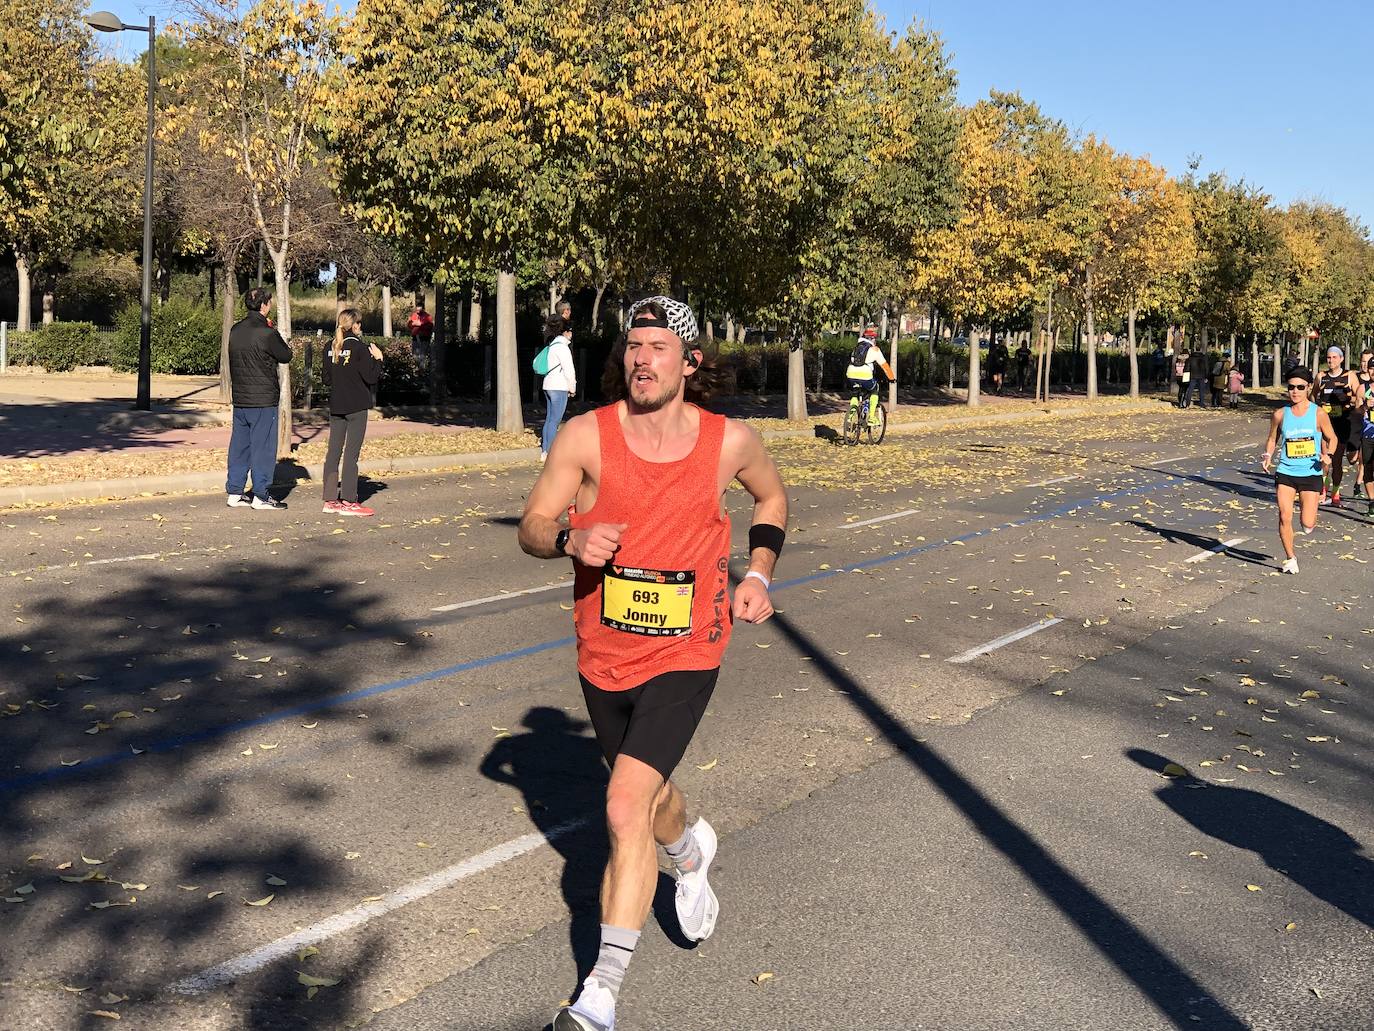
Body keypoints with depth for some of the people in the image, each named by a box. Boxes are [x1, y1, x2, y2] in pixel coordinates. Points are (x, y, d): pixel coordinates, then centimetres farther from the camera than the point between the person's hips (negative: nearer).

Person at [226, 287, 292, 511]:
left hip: (239, 398, 7)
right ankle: (260, 496, 2)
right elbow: (286, 356, -3)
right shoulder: (267, 333, -15)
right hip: (263, 400, -7)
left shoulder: (235, 330, 6)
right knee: (263, 446, 0)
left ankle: (235, 492, 16)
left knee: (239, 445, 12)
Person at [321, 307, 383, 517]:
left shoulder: (331, 348, 7)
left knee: (333, 451, 9)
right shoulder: (359, 348, -12)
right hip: (357, 407, -6)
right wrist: (378, 359, 0)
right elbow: (371, 377, -13)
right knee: (351, 453, -4)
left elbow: (326, 378, 11)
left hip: (335, 406, 6)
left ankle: (330, 500, 11)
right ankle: (348, 502, -3)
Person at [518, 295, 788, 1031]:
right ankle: (691, 854, 60)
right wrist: (571, 539, -26)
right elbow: (531, 526, -4)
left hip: (684, 656, -3)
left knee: (625, 808, -16)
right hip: (603, 653, 3)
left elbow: (772, 496, 13)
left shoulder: (730, 441, -9)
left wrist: (759, 574, 1)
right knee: (647, 792, 24)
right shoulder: (585, 437, -11)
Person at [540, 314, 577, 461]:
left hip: (549, 386, 9)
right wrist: (572, 388, -2)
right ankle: (550, 454, -9)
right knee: (554, 421, -8)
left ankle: (544, 452, 13)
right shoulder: (562, 346, -11)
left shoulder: (552, 345, 17)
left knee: (549, 419, 11)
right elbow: (568, 369, -14)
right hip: (559, 388, -9)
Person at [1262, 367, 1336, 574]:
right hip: (1285, 472, 1)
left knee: (1307, 525, -4)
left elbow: (1331, 438, 8)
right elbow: (1272, 439, 12)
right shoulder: (1280, 414, 0)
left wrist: (1328, 455, -11)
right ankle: (1290, 557, 12)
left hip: (1311, 473, -1)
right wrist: (1268, 456, -6)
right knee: (1284, 517, -8)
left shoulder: (1318, 414, -4)